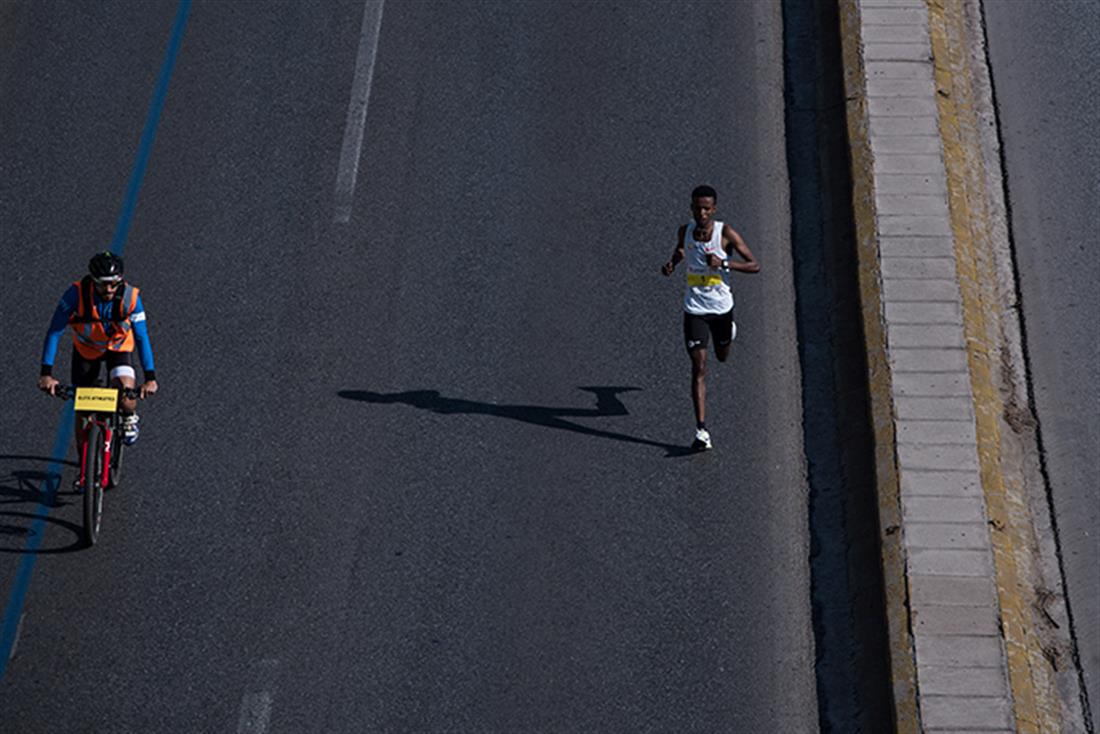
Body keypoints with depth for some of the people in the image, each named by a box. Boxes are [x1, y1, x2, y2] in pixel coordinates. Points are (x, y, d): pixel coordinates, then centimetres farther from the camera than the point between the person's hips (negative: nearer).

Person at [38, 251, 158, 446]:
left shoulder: (131, 297, -30)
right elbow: (54, 332, -28)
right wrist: (46, 373, -34)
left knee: (126, 398, -23)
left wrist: (150, 377, -30)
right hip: (86, 349, 1)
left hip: (119, 347, -1)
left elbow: (142, 337, -24)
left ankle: (129, 418, 13)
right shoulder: (77, 293, -32)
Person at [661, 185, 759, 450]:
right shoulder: (685, 231, -6)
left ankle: (729, 330, 64)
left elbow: (755, 266, -15)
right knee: (699, 369, -8)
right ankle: (701, 431, -11)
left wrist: (724, 263, -29)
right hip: (695, 309, 0)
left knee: (722, 356, 25)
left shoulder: (726, 233, -15)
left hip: (722, 306, 0)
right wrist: (672, 263, -9)